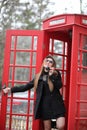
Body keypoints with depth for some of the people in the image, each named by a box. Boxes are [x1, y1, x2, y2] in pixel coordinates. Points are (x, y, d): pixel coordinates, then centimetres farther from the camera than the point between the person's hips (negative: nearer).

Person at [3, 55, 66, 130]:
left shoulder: (56, 73, 6)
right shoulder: (39, 76, 13)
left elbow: (59, 86, -9)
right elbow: (27, 86, 15)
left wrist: (51, 76, -16)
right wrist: (11, 89, 12)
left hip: (56, 102, -2)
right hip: (44, 104, 2)